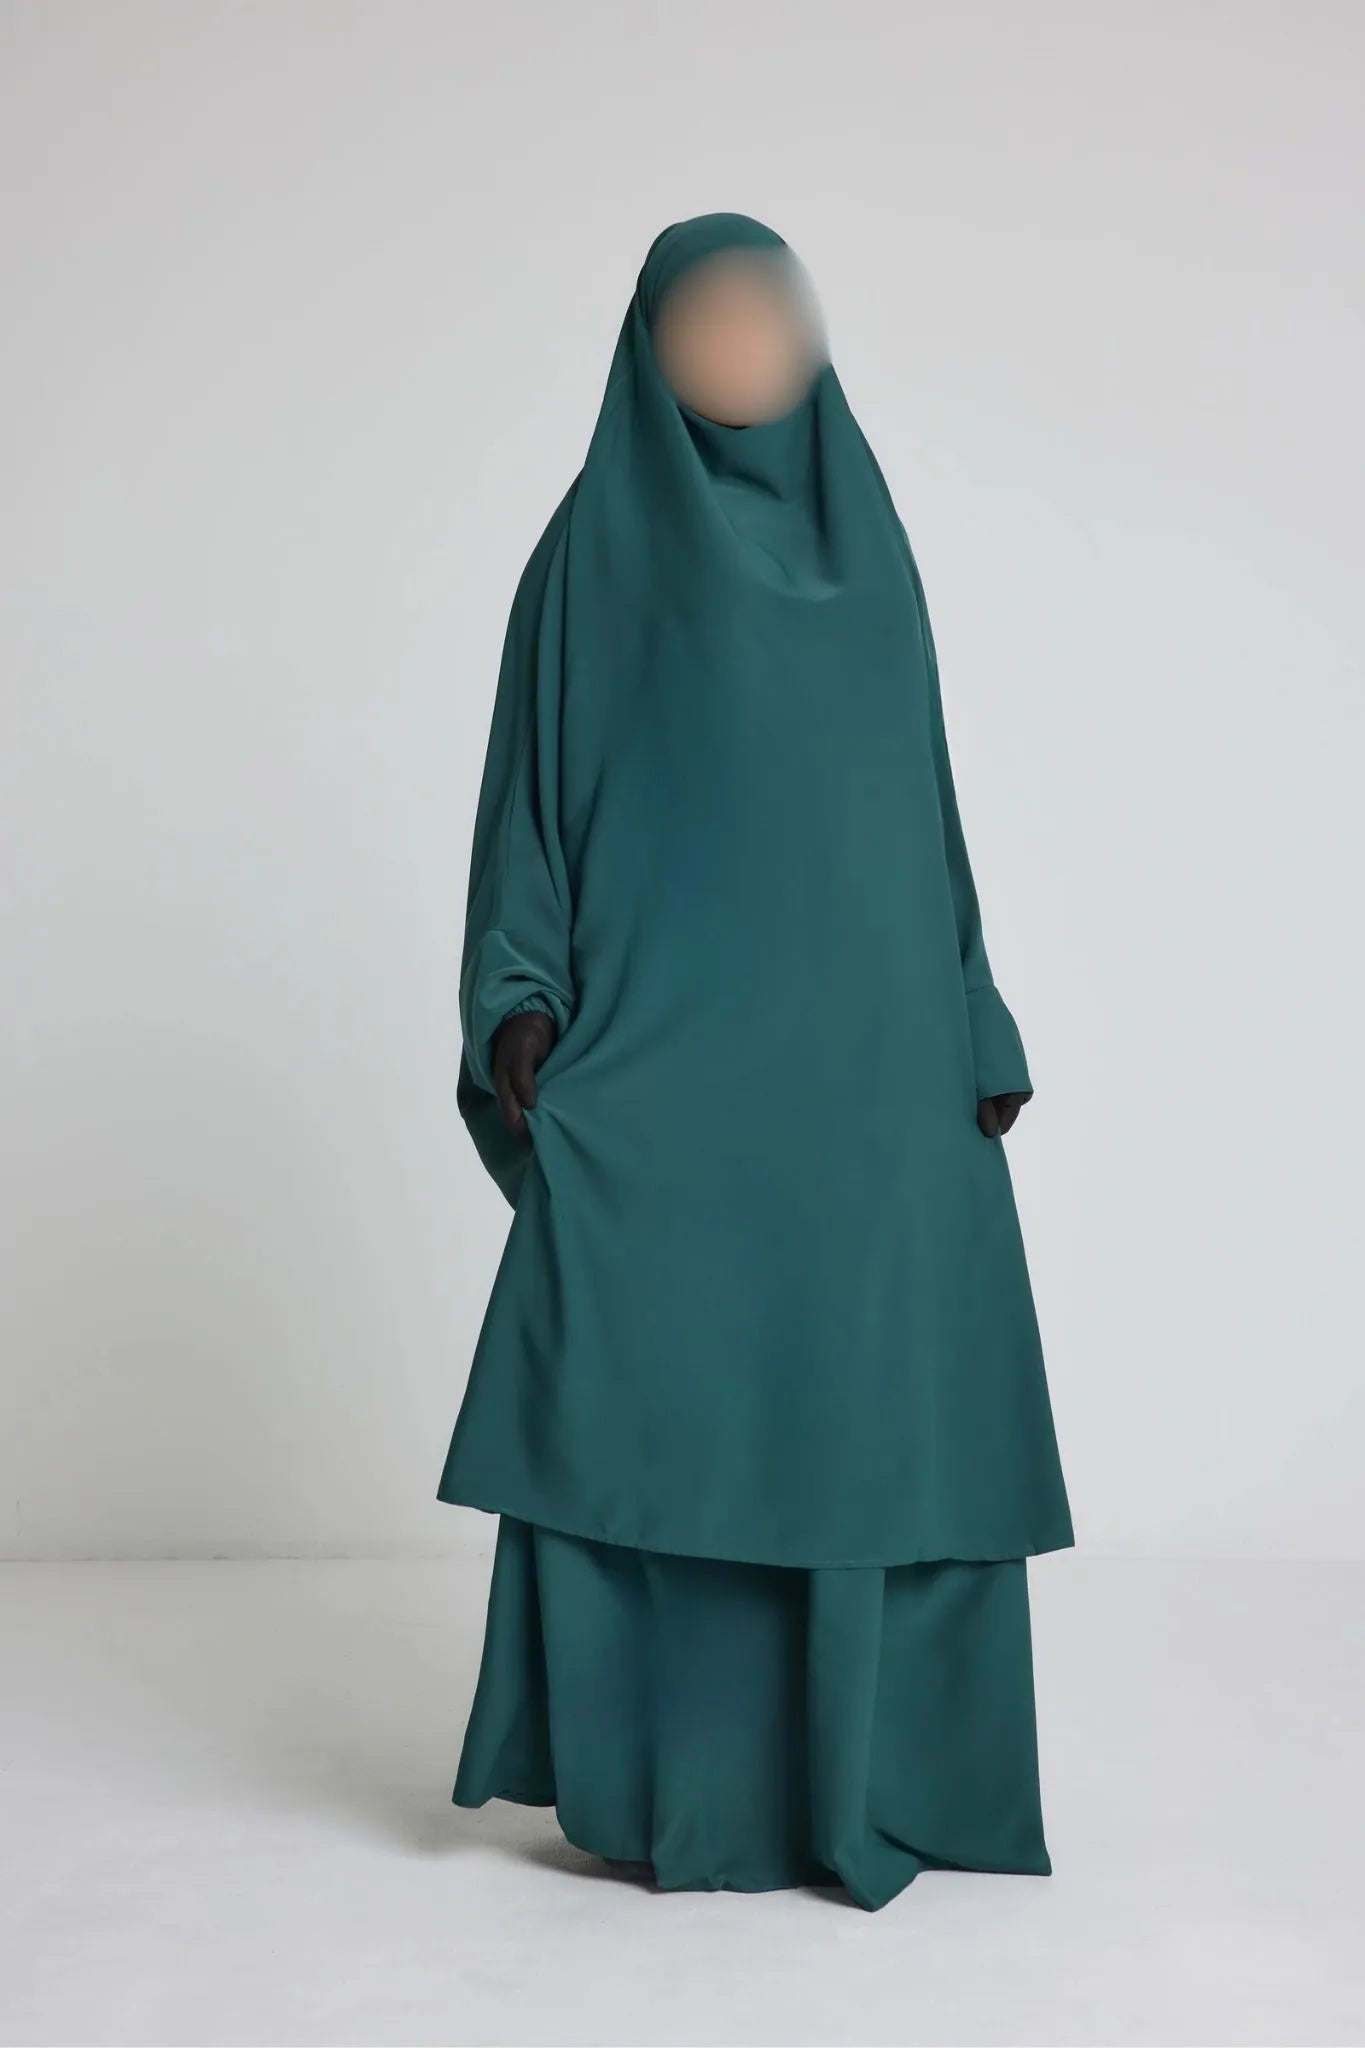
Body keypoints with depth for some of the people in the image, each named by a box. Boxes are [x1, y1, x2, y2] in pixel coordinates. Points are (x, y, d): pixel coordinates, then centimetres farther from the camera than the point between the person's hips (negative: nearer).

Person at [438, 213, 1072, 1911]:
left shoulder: (868, 548, 13)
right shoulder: (590, 554, 2)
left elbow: (923, 806, 14)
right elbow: (528, 801, 1)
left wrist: (978, 1035, 9)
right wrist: (520, 1004, -14)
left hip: (867, 1064, 4)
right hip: (663, 1064, -4)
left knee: (879, 1414, 3)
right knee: (643, 1410, -6)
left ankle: (853, 1774, 17)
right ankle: (655, 1786, 10)